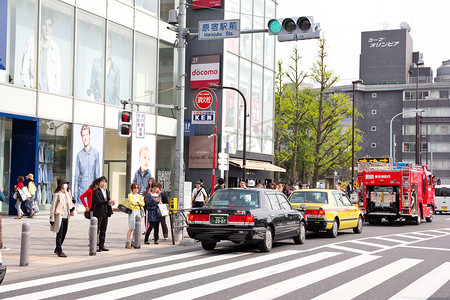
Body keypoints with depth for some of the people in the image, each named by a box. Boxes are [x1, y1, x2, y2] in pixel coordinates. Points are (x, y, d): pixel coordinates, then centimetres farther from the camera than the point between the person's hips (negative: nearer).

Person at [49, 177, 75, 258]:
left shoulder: (67, 194, 13)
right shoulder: (57, 194, -8)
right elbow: (53, 206, -8)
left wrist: (72, 207, 3)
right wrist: (52, 218, -10)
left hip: (66, 217, 7)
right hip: (59, 217, -7)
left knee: (64, 234, 12)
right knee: (59, 234, -5)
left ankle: (57, 249, 28)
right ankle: (59, 252, -2)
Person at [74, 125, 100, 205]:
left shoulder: (95, 153, 2)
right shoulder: (79, 154, 5)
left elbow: (97, 175, 3)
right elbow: (76, 177, 8)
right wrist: (75, 195, 3)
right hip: (81, 191, 1)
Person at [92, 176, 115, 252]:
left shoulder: (107, 191, 15)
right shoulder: (96, 192, -8)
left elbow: (109, 200, 15)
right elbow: (98, 201, -21)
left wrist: (111, 203, -10)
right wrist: (108, 202, -31)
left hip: (105, 213, 7)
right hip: (98, 213, -7)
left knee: (103, 230, 9)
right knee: (96, 230, -4)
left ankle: (101, 245, 15)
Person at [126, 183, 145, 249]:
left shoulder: (139, 196, 19)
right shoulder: (130, 195, 3)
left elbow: (143, 204, 7)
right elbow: (132, 202, -13)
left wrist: (137, 202, -7)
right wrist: (139, 203, 1)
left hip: (138, 211, 5)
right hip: (132, 211, -5)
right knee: (131, 228, -11)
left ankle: (133, 242, 9)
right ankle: (127, 242, -12)